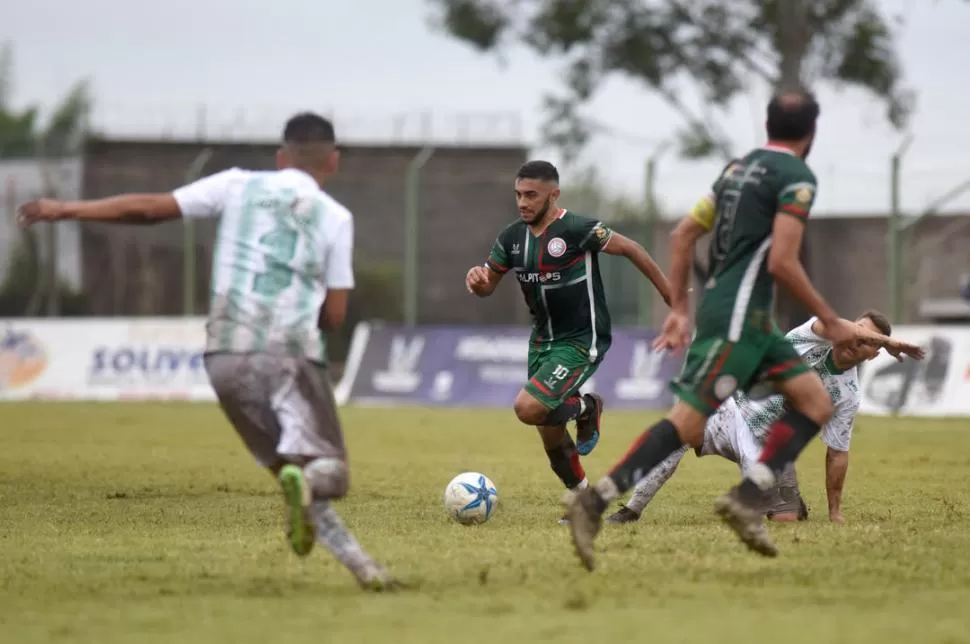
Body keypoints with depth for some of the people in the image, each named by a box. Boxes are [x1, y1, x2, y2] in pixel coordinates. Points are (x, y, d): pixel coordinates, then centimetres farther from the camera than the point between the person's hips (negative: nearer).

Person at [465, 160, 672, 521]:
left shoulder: (577, 230, -19)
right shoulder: (513, 237, 0)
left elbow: (630, 249, -9)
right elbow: (487, 286, 10)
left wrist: (671, 295, -4)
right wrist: (476, 279, -15)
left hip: (581, 342, -7)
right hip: (542, 341, 7)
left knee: (528, 408, -24)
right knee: (553, 445, 8)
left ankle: (585, 408, 5)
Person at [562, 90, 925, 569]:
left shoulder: (739, 167, 17)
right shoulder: (796, 176, -8)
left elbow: (683, 234, 18)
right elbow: (781, 262, -16)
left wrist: (679, 309, 21)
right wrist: (830, 322, -7)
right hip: (738, 316, -9)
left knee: (816, 403, 9)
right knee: (689, 423, -13)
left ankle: (746, 498, -2)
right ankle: (595, 502, -17)